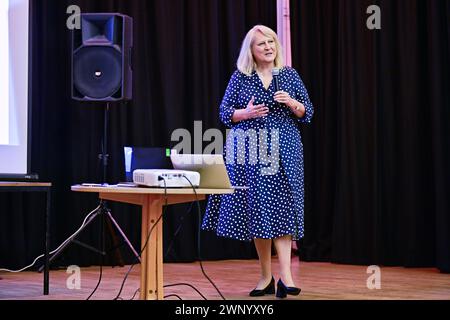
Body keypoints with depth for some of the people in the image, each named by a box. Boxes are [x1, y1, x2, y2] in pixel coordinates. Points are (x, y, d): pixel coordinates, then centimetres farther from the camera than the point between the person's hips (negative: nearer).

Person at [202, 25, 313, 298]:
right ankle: (266, 277, 12)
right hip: (250, 151, 1)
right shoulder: (240, 77, 6)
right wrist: (246, 113, -12)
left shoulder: (290, 75, 8)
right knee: (256, 210, 2)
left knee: (281, 208, -11)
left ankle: (285, 275, -16)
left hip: (283, 151, 0)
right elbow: (225, 113, 6)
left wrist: (292, 103, -11)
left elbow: (307, 113, 8)